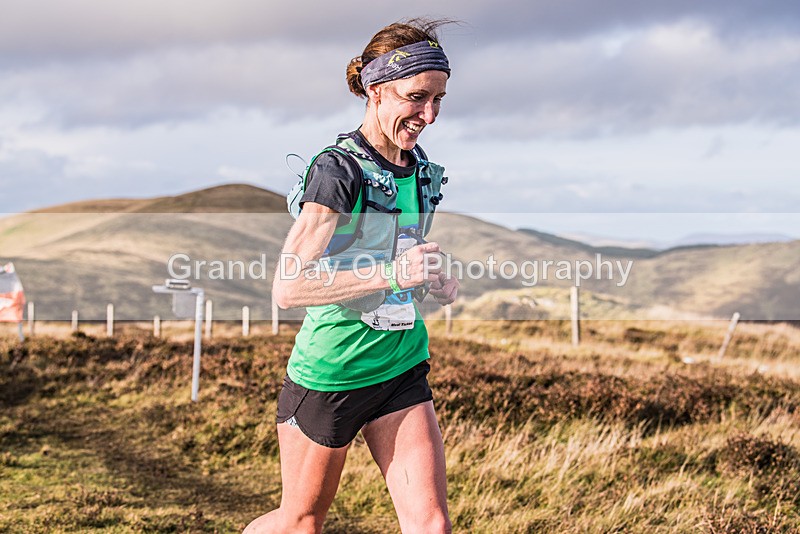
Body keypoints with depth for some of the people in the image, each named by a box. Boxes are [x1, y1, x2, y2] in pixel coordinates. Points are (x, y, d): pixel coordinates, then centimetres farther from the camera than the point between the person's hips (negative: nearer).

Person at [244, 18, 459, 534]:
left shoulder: (421, 170, 6)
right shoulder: (338, 170, -18)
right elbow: (288, 286, -25)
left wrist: (432, 282, 2)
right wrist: (391, 273, -32)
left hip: (402, 370, 6)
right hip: (330, 373, -6)